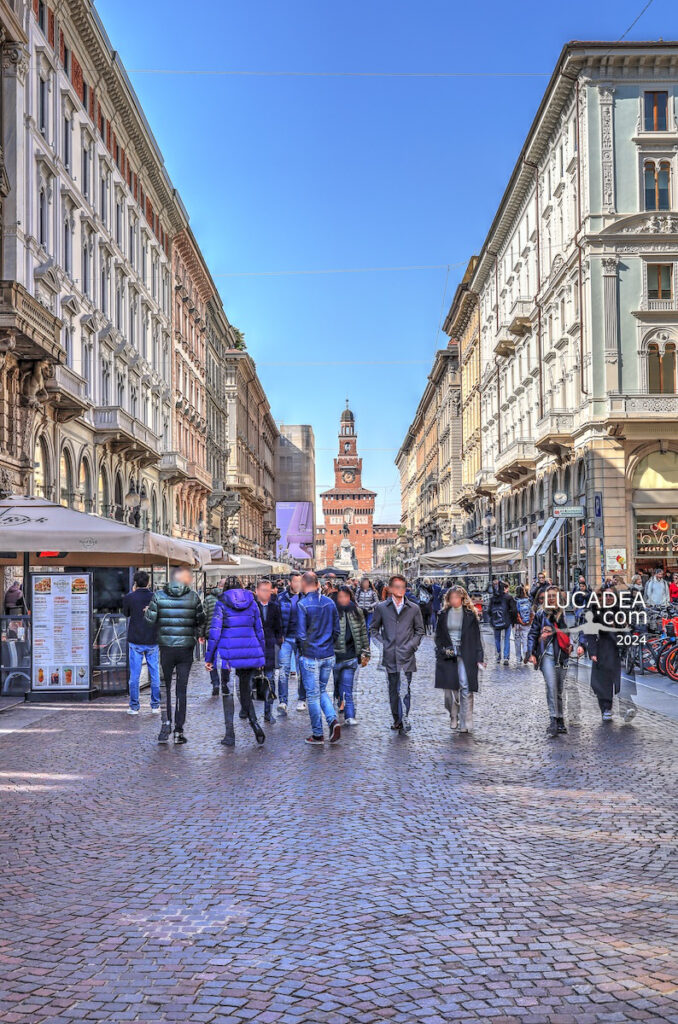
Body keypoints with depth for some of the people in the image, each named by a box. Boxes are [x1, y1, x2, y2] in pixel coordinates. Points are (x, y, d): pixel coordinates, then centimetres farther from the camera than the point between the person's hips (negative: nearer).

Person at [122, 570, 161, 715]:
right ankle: (155, 705, 13)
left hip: (135, 642, -1)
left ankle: (134, 707, 7)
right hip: (153, 641, 1)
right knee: (154, 674, 9)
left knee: (134, 675, 4)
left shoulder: (129, 598, -8)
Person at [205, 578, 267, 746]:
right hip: (250, 652, 3)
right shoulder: (251, 602, 8)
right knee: (246, 691, 15)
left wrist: (209, 657, -3)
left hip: (228, 653, -3)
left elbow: (215, 631, -7)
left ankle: (230, 735, 4)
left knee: (227, 692, 6)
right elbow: (259, 630, 10)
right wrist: (261, 657, 18)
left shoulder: (222, 603, -3)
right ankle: (254, 723, -9)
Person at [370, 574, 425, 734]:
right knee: (393, 689, 8)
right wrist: (382, 643, 1)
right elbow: (374, 629, 14)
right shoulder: (381, 607, 7)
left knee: (404, 689, -11)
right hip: (389, 656, 1)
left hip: (406, 656, -1)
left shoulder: (414, 608, 8)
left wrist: (412, 645, 1)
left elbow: (419, 630, 14)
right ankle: (397, 720, 18)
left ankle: (404, 718, -9)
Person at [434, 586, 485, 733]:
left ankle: (466, 723, -8)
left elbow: (476, 637, 3)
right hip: (448, 656, 2)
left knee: (466, 689, -10)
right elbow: (438, 636, 14)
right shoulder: (444, 615, 9)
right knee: (449, 688, 0)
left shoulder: (470, 615, 3)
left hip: (466, 656, -2)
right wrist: (442, 650, -1)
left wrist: (479, 658, -3)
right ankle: (454, 717, 20)